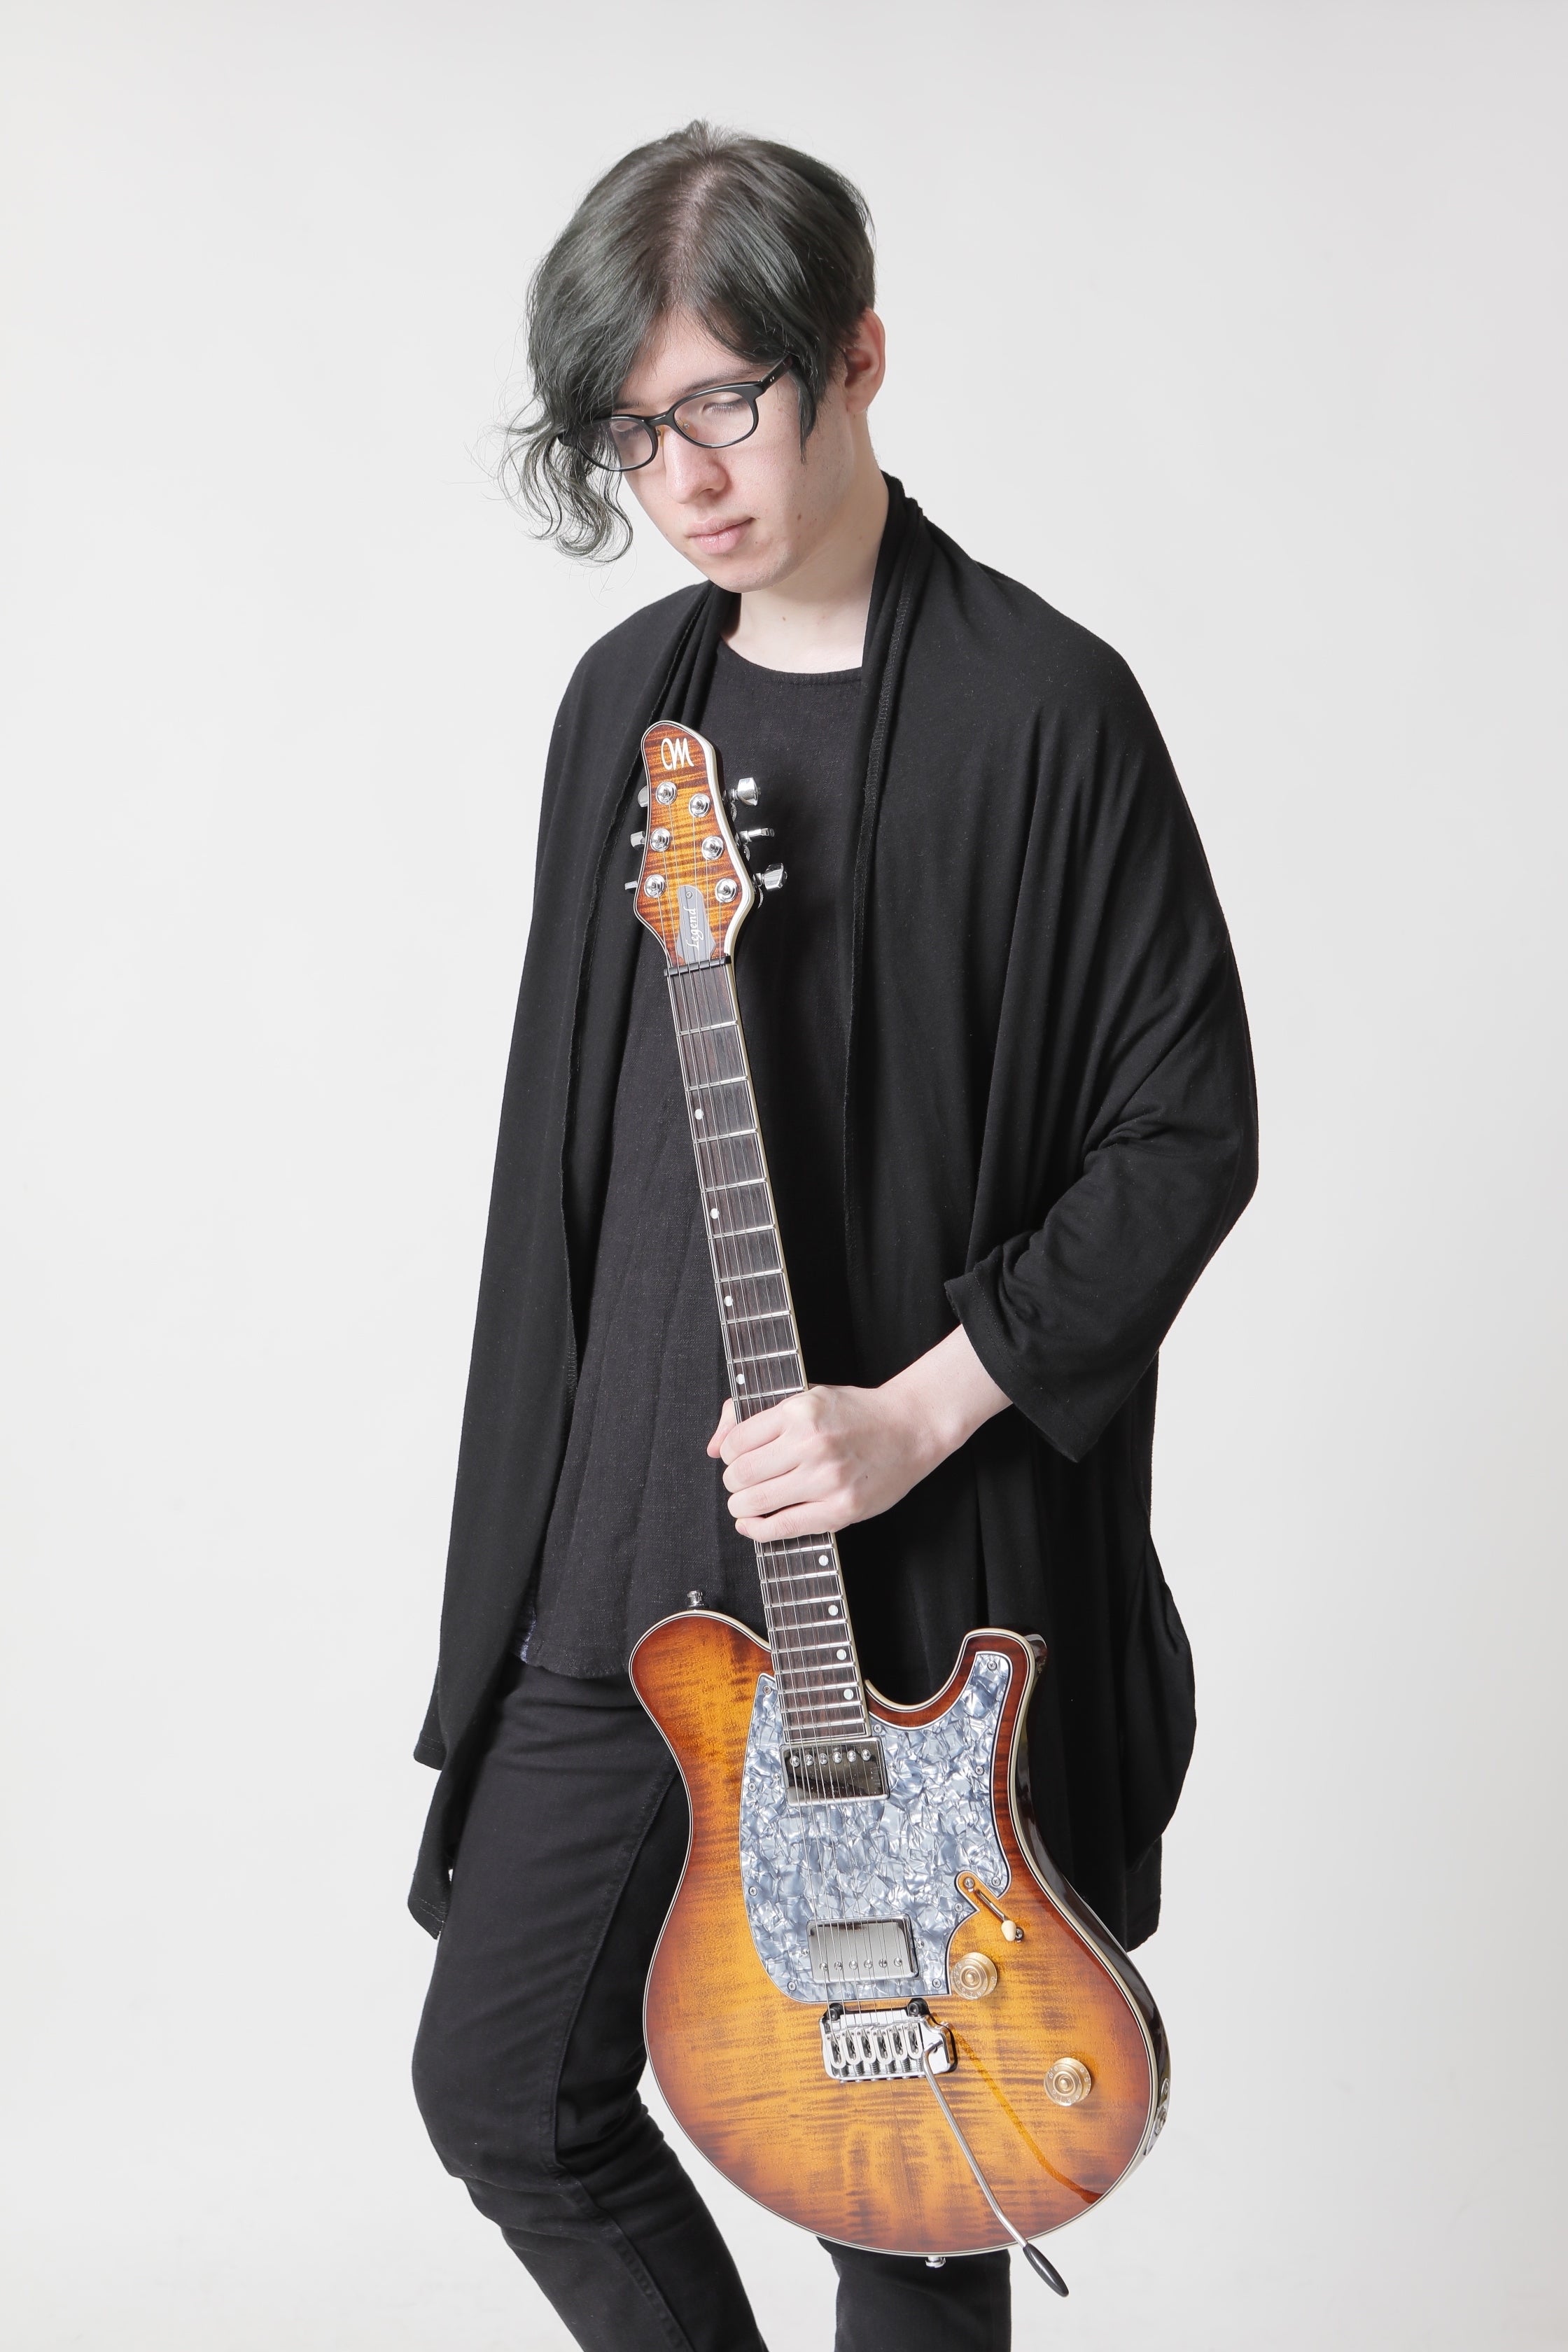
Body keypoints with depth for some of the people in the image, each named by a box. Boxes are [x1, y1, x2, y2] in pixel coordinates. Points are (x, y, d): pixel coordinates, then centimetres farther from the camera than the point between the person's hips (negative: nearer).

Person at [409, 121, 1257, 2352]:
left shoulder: (1040, 706, -10)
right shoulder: (632, 700, 8)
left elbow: (1191, 1124, -9)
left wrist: (923, 1409, -17)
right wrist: (540, 1517, 14)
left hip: (933, 1571, -5)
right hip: (629, 1547, 6)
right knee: (505, 2083, 10)